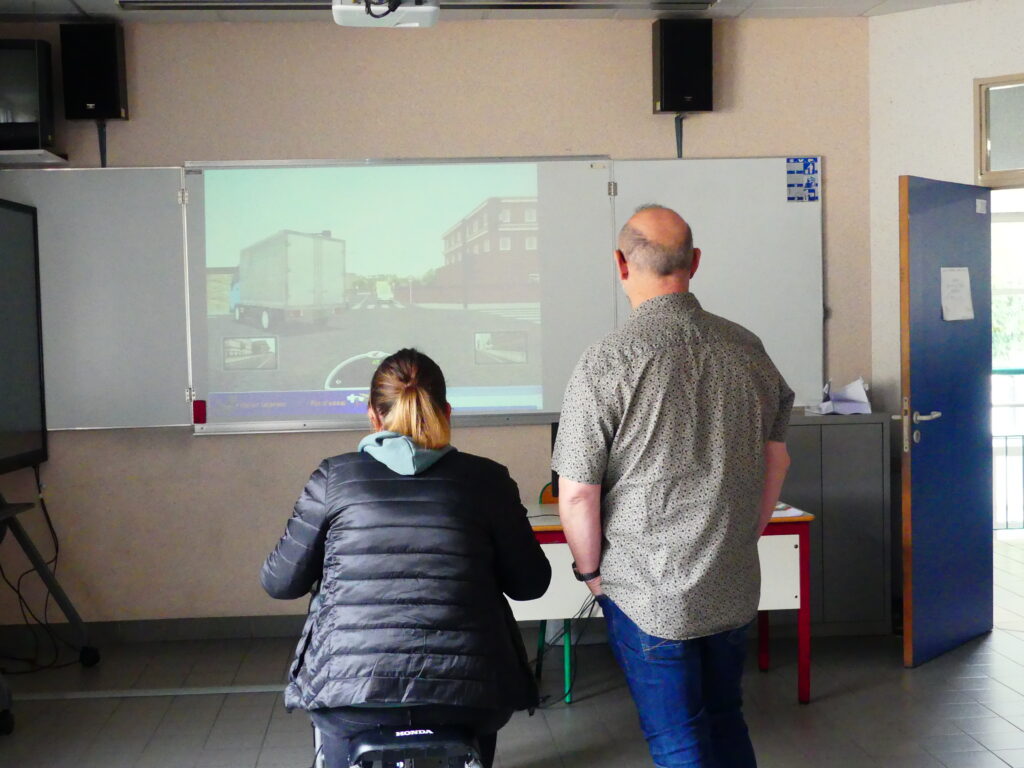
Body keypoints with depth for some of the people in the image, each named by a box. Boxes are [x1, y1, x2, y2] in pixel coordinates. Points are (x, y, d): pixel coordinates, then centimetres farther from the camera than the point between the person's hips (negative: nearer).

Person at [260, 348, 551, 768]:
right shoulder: (486, 479, 2)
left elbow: (280, 583, 8)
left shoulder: (334, 476, 2)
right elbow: (531, 583, 8)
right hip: (465, 701, 0)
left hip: (351, 696, 0)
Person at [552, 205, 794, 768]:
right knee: (726, 722, 23)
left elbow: (577, 493, -16)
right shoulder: (747, 348, 0)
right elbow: (776, 459, 10)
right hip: (735, 588, 6)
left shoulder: (606, 363, -17)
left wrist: (590, 569, 1)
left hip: (649, 594, -5)